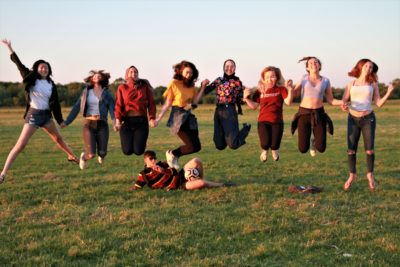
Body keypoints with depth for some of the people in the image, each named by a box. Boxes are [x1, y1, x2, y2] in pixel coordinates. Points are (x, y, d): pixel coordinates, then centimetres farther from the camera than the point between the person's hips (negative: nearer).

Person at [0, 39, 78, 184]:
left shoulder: (51, 84, 4)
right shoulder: (31, 79, -5)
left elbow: (55, 103, 8)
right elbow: (19, 64, -7)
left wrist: (60, 120, 9)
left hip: (46, 115, 5)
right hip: (33, 115, -5)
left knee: (58, 137, 21)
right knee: (21, 144, -11)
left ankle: (71, 156, 43)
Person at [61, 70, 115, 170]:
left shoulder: (106, 93, 6)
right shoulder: (86, 91, 7)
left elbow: (112, 108, -7)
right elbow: (76, 107, 8)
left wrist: (114, 120, -27)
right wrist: (67, 122, 4)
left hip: (102, 124, 1)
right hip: (89, 124, -1)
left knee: (102, 153, -2)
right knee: (91, 154, -11)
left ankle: (100, 155, 38)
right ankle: (84, 157, 28)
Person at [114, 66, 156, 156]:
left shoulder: (145, 86, 7)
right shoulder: (122, 87, 5)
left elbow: (151, 103, 1)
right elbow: (118, 105, -2)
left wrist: (152, 118, -14)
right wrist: (118, 120, -15)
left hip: (141, 121, 0)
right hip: (126, 121, 0)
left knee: (138, 151, -9)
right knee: (127, 151, -7)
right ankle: (129, 140, 29)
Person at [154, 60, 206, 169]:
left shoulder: (191, 86, 10)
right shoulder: (174, 84, -5)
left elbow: (195, 101, -2)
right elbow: (167, 103, -5)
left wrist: (202, 88, -6)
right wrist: (159, 118, -11)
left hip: (189, 116, 7)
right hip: (178, 116, -7)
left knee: (197, 147, 3)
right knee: (191, 146, -13)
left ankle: (174, 156, 23)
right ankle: (171, 154, 13)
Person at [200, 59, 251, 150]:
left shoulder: (237, 81, 4)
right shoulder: (218, 80, 13)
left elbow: (240, 99, 6)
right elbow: (205, 91, 11)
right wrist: (204, 84, -9)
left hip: (230, 111, -4)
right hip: (218, 111, 4)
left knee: (233, 145, -11)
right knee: (220, 145, 3)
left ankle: (246, 128, 18)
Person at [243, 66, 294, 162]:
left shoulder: (281, 89, 0)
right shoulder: (260, 91, 4)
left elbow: (288, 102, -11)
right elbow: (253, 106, 6)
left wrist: (290, 90, -21)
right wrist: (246, 98, -7)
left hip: (277, 121, 0)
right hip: (263, 121, 0)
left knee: (275, 145, -3)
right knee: (265, 144, -19)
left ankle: (274, 150, 40)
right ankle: (264, 150, 23)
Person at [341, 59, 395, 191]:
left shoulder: (373, 84, 6)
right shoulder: (352, 83, 8)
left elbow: (379, 103, 0)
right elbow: (344, 101, 5)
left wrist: (389, 92, -14)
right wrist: (344, 106, -18)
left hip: (368, 119, -1)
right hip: (353, 119, 1)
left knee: (369, 149, -5)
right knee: (351, 150, -3)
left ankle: (370, 175, 15)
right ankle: (352, 175, 16)